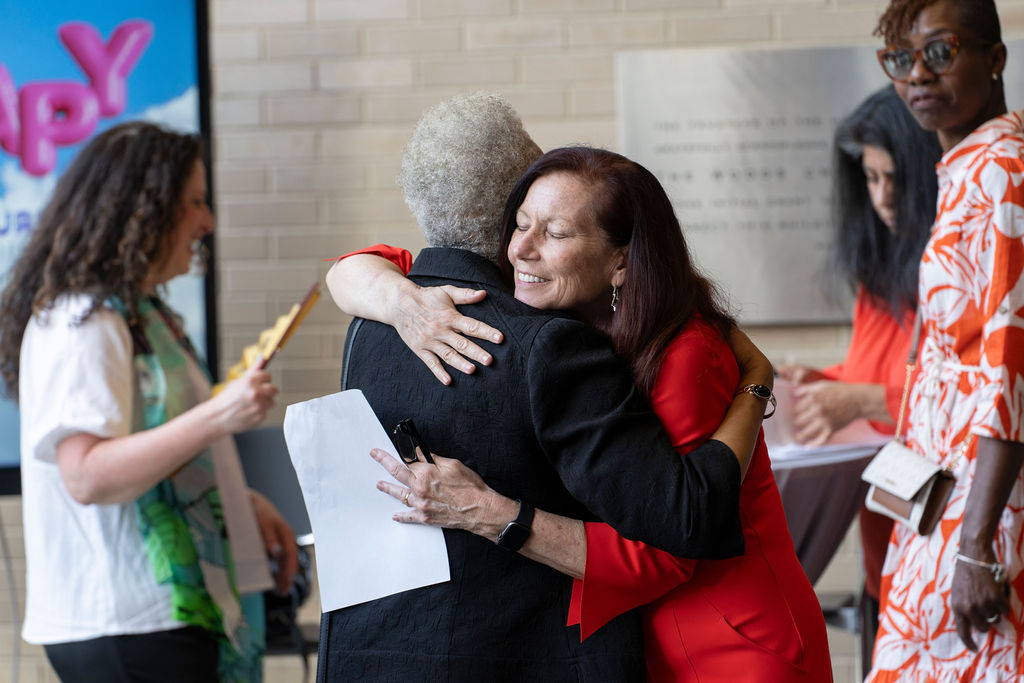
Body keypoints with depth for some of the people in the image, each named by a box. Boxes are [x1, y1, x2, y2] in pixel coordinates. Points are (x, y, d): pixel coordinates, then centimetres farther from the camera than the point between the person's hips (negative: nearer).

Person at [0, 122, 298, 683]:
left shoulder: (141, 314, 18)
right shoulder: (83, 324, -14)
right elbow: (87, 476, -25)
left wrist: (244, 505, 18)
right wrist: (217, 416, -30)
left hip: (176, 610, 10)